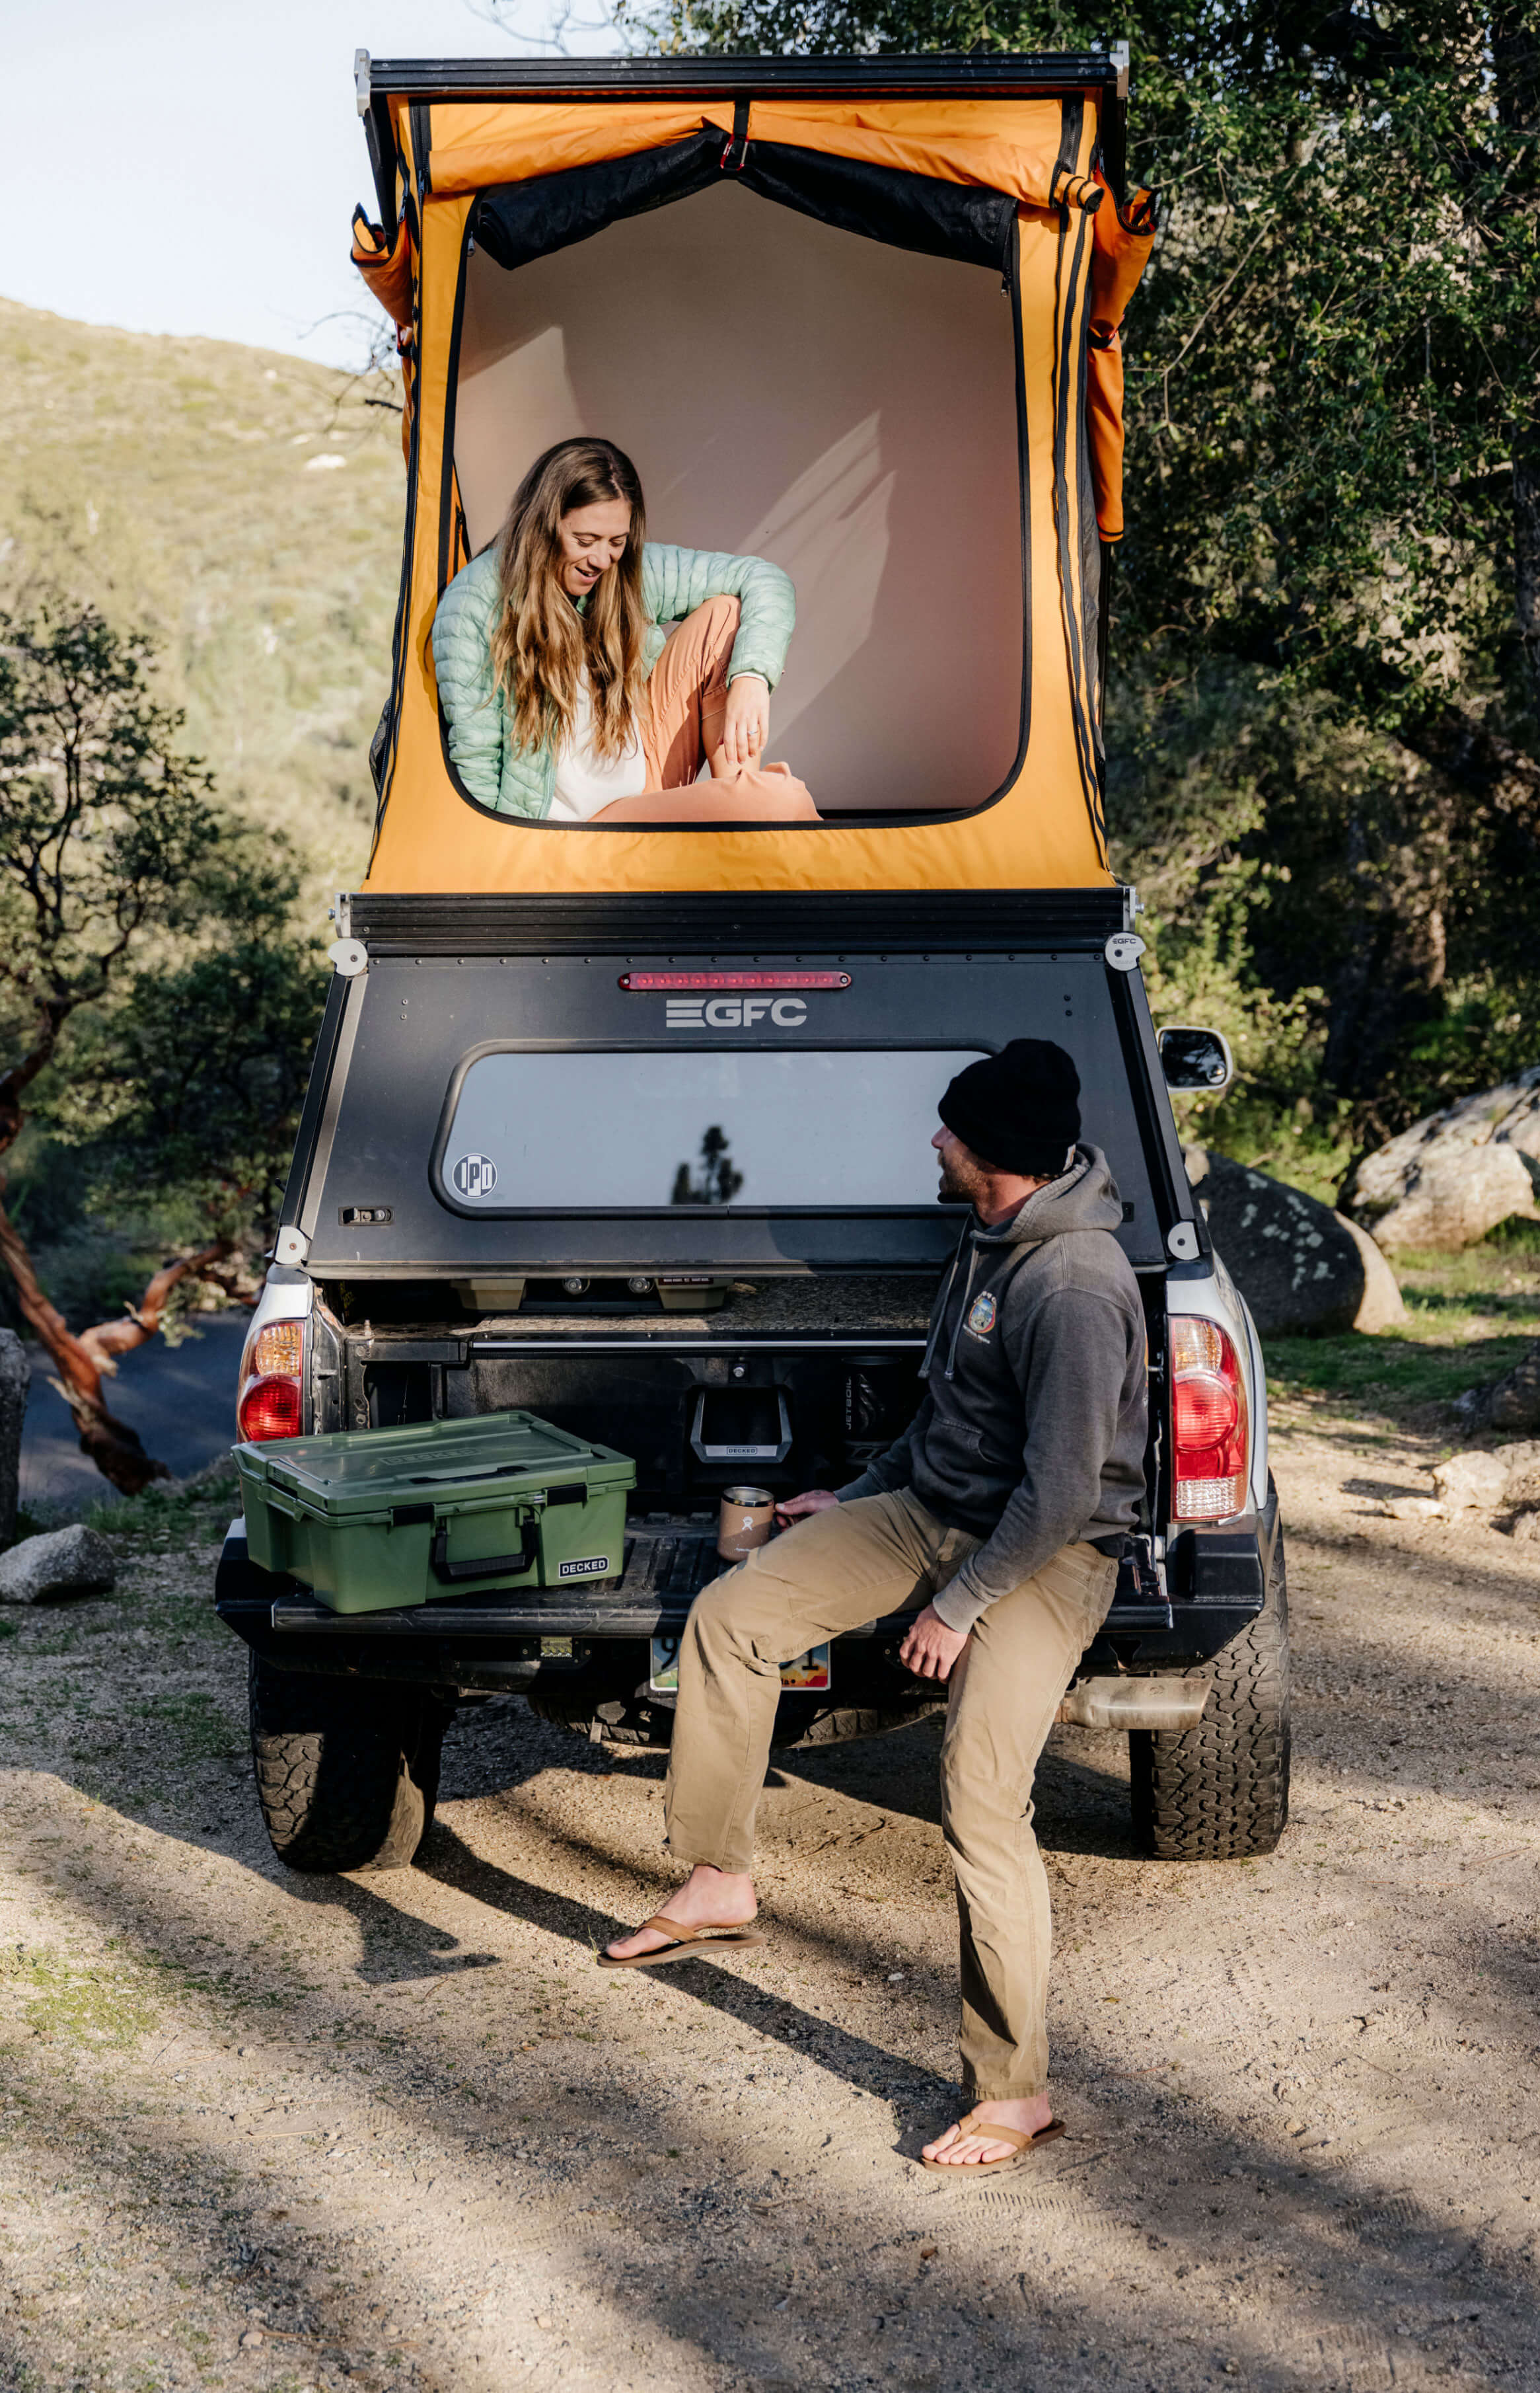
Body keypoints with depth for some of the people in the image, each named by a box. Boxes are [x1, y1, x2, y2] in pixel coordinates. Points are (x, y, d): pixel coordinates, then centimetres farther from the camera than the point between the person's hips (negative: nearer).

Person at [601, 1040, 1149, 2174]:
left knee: (980, 1805, -14)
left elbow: (1062, 1494, -26)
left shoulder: (1074, 1287, -26)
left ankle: (1016, 2094, 1)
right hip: (935, 1509, 9)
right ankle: (718, 1882, 12)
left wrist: (960, 1605, -18)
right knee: (730, 1615, 0)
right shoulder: (994, 1237, 5)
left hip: (1044, 1556, -9)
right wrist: (861, 1498, 22)